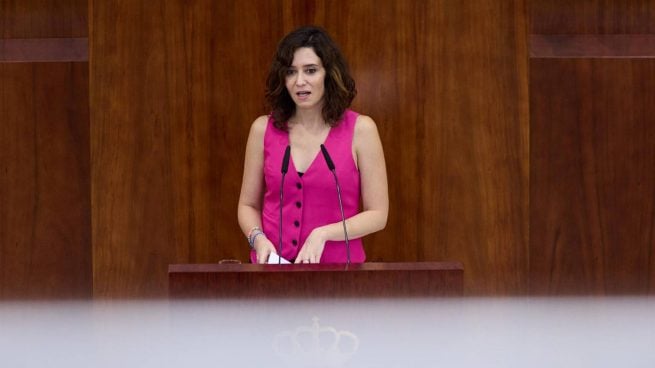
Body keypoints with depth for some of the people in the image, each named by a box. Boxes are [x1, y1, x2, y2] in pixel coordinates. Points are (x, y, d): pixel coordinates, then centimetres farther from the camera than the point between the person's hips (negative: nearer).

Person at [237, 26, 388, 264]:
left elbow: (378, 214, -3)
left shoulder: (360, 129, -4)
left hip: (336, 262, -2)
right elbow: (248, 205, 10)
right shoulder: (264, 129, 3)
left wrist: (322, 234, -16)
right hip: (273, 263, 2)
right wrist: (258, 238, -9)